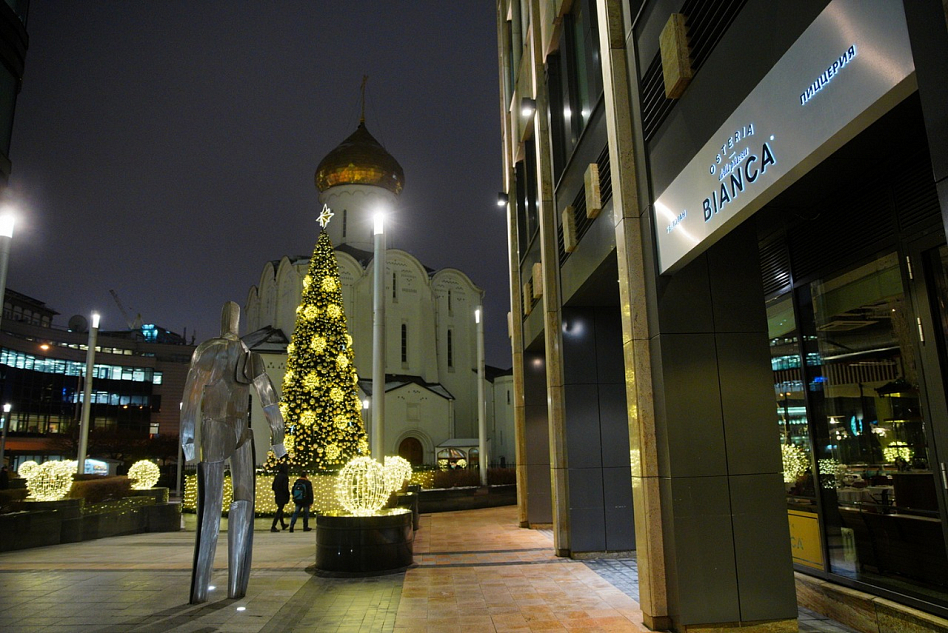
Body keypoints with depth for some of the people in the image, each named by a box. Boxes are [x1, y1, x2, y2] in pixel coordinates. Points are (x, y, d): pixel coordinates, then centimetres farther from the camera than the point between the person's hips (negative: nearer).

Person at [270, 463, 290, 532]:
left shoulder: (276, 476, 5)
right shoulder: (285, 477, -17)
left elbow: (273, 487, 9)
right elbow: (285, 488, -22)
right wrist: (288, 496, -9)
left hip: (277, 497, 8)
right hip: (283, 497, -8)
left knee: (280, 509, 22)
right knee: (279, 511, -2)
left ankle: (283, 524, 38)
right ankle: (273, 527, -5)